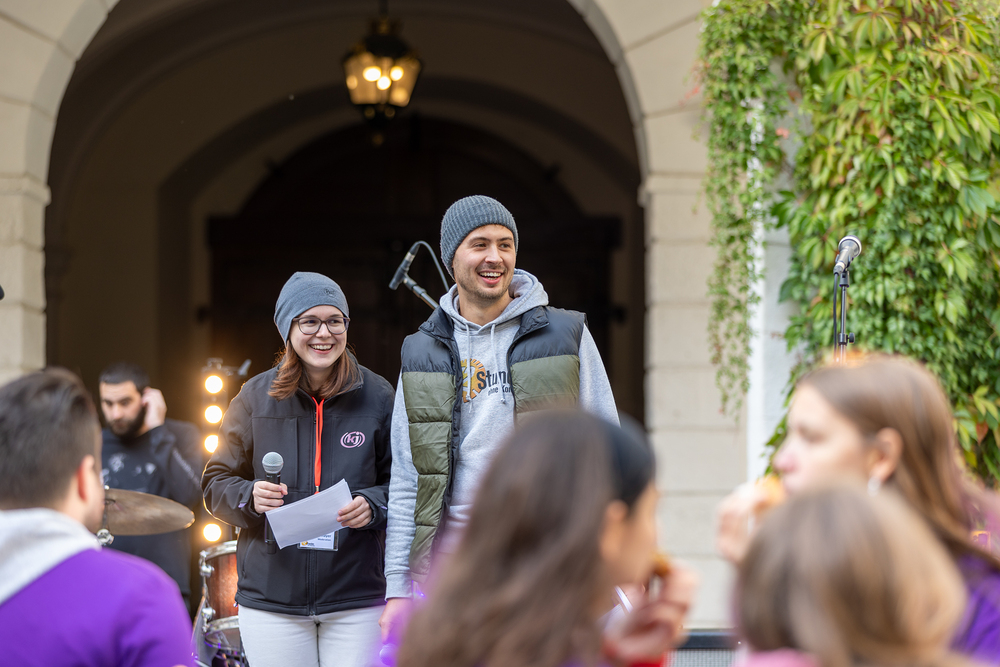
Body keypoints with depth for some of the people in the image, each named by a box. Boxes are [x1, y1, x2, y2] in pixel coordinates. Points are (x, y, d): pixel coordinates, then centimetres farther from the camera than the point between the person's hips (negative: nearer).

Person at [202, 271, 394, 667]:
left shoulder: (376, 397, 1)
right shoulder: (256, 398, 2)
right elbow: (217, 483, 8)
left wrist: (373, 505, -15)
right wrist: (250, 497, -13)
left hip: (357, 602, 0)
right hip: (270, 601, 1)